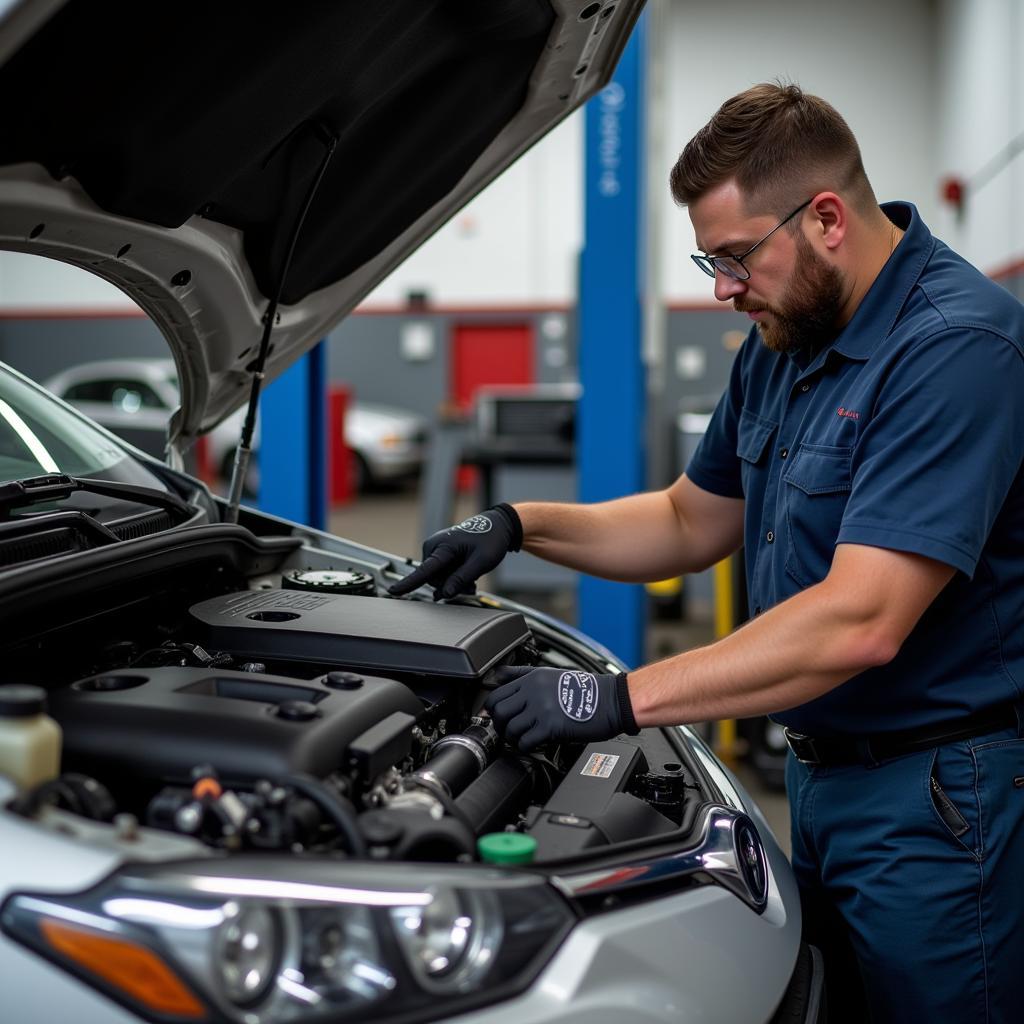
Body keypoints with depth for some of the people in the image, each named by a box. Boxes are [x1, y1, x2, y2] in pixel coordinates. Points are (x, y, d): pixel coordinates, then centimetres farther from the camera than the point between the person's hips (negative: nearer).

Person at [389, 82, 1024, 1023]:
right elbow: (694, 523, 19)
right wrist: (520, 525, 5)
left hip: (941, 802, -8)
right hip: (822, 772, 9)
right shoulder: (783, 342, 7)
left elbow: (860, 622, -30)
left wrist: (619, 700, -27)